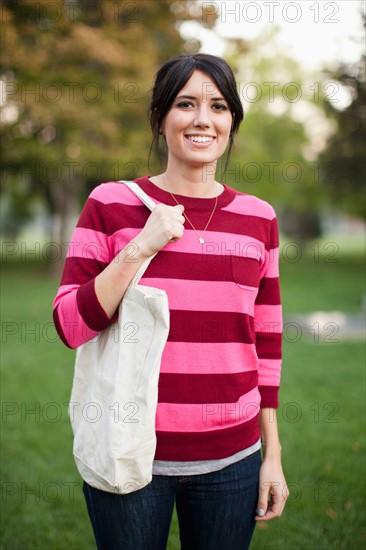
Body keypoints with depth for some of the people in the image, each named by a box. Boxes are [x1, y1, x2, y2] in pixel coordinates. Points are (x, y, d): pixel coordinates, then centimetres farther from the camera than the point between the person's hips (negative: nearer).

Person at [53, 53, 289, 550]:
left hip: (231, 461, 2)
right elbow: (70, 326, -8)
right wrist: (140, 248, -17)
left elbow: (266, 345, 7)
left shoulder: (258, 218, 3)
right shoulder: (112, 203, -4)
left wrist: (273, 455, 7)